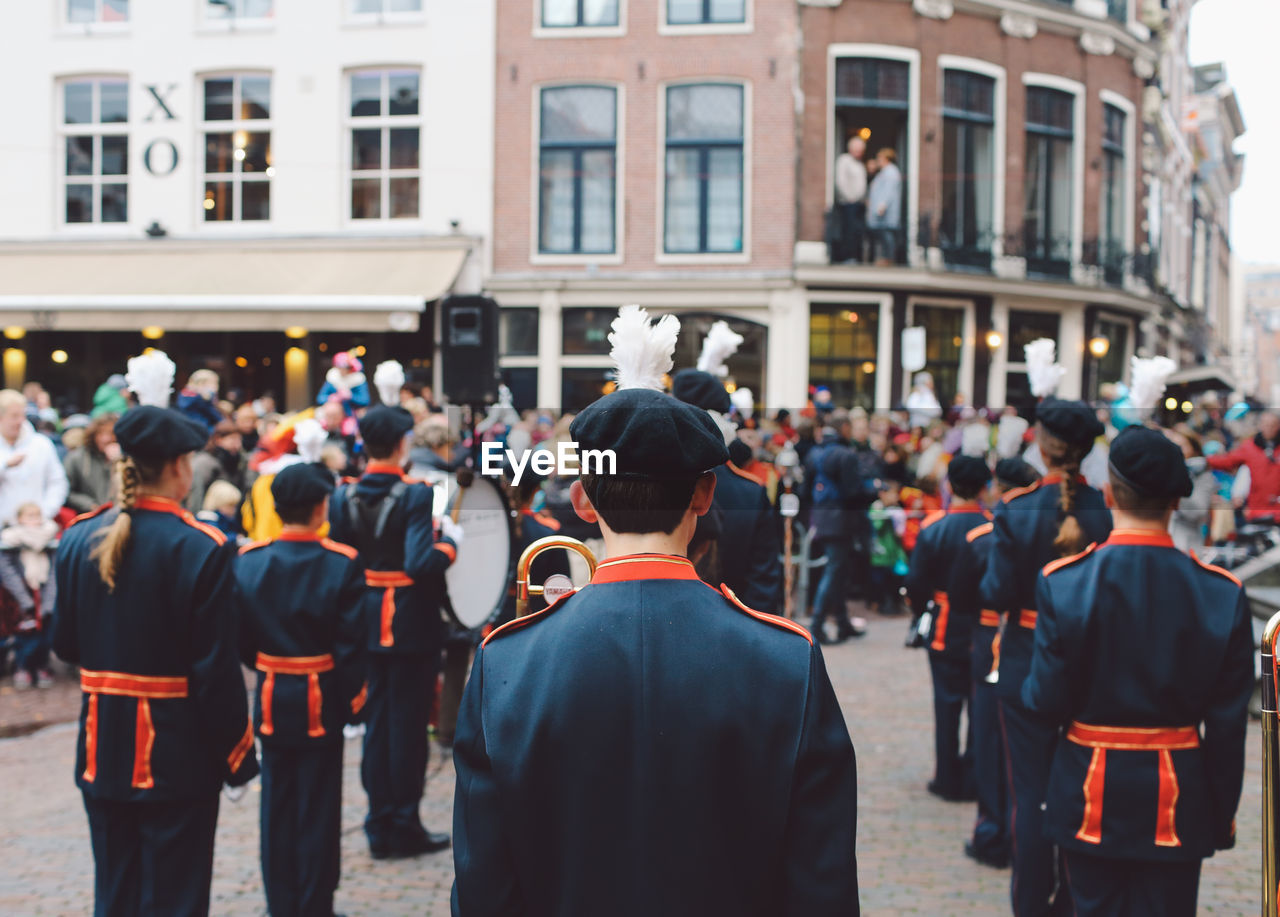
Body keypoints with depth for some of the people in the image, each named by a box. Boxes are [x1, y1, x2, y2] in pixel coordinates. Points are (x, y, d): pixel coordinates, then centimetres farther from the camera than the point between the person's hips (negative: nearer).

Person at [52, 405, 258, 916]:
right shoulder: (202, 548, -17)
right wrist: (238, 754, -6)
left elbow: (65, 646, 7)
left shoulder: (78, 539, -1)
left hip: (102, 750, 5)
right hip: (177, 753, -5)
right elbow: (217, 668, -16)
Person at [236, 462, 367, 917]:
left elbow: (241, 638, 0)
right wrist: (352, 699, 1)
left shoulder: (248, 560, -6)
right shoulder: (342, 565, -15)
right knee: (318, 809, 7)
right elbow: (351, 645, -13)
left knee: (277, 808, 14)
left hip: (271, 701, 3)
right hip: (321, 703, -3)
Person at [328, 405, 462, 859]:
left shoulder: (343, 497, 1)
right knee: (408, 723, 4)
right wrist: (449, 540, -9)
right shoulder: (416, 495, -16)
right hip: (411, 625, -5)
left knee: (377, 719, 14)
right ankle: (405, 828, 11)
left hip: (364, 619, 6)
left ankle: (380, 827, 19)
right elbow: (421, 565, -25)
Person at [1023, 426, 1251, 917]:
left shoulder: (1063, 582, -13)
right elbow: (1227, 723, -4)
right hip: (1177, 805, 1)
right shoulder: (1222, 593, -9)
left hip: (1090, 799, -1)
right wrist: (1223, 815, 7)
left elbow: (1048, 700, -10)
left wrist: (1029, 688, 13)